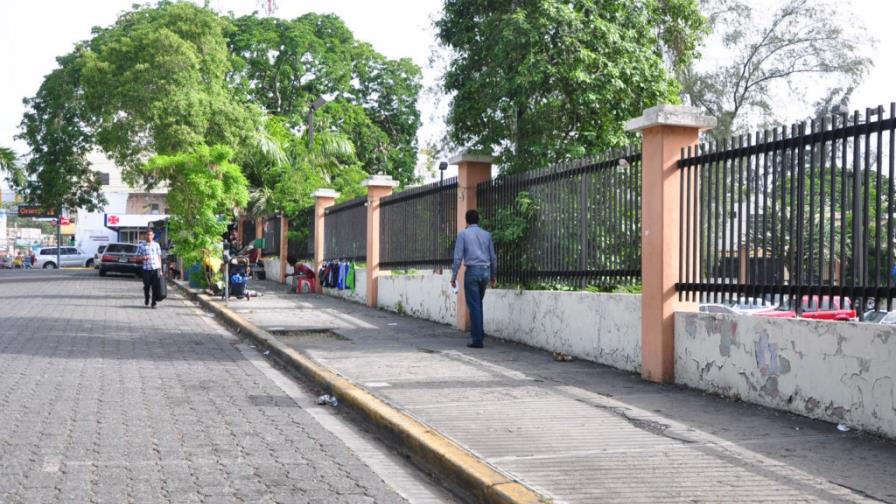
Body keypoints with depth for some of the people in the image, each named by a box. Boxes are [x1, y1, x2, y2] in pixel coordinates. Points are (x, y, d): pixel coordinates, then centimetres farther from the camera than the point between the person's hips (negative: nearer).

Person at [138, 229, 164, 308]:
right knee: (146, 286, 8)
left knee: (155, 287, -4)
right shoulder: (141, 246, 4)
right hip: (146, 269, -1)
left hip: (156, 269, 1)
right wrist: (143, 258, -16)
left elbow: (159, 257, 12)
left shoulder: (156, 245, 9)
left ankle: (154, 303, 2)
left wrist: (160, 269, 9)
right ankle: (146, 299, 32)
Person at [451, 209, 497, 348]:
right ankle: (479, 332, 19)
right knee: (478, 303, 21)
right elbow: (493, 257, 12)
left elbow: (458, 257, -7)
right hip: (485, 271, 4)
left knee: (474, 306, -2)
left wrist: (454, 276, -2)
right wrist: (494, 275, 22)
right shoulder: (486, 234, 10)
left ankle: (477, 339, -4)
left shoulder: (463, 234, -2)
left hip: (472, 270, -4)